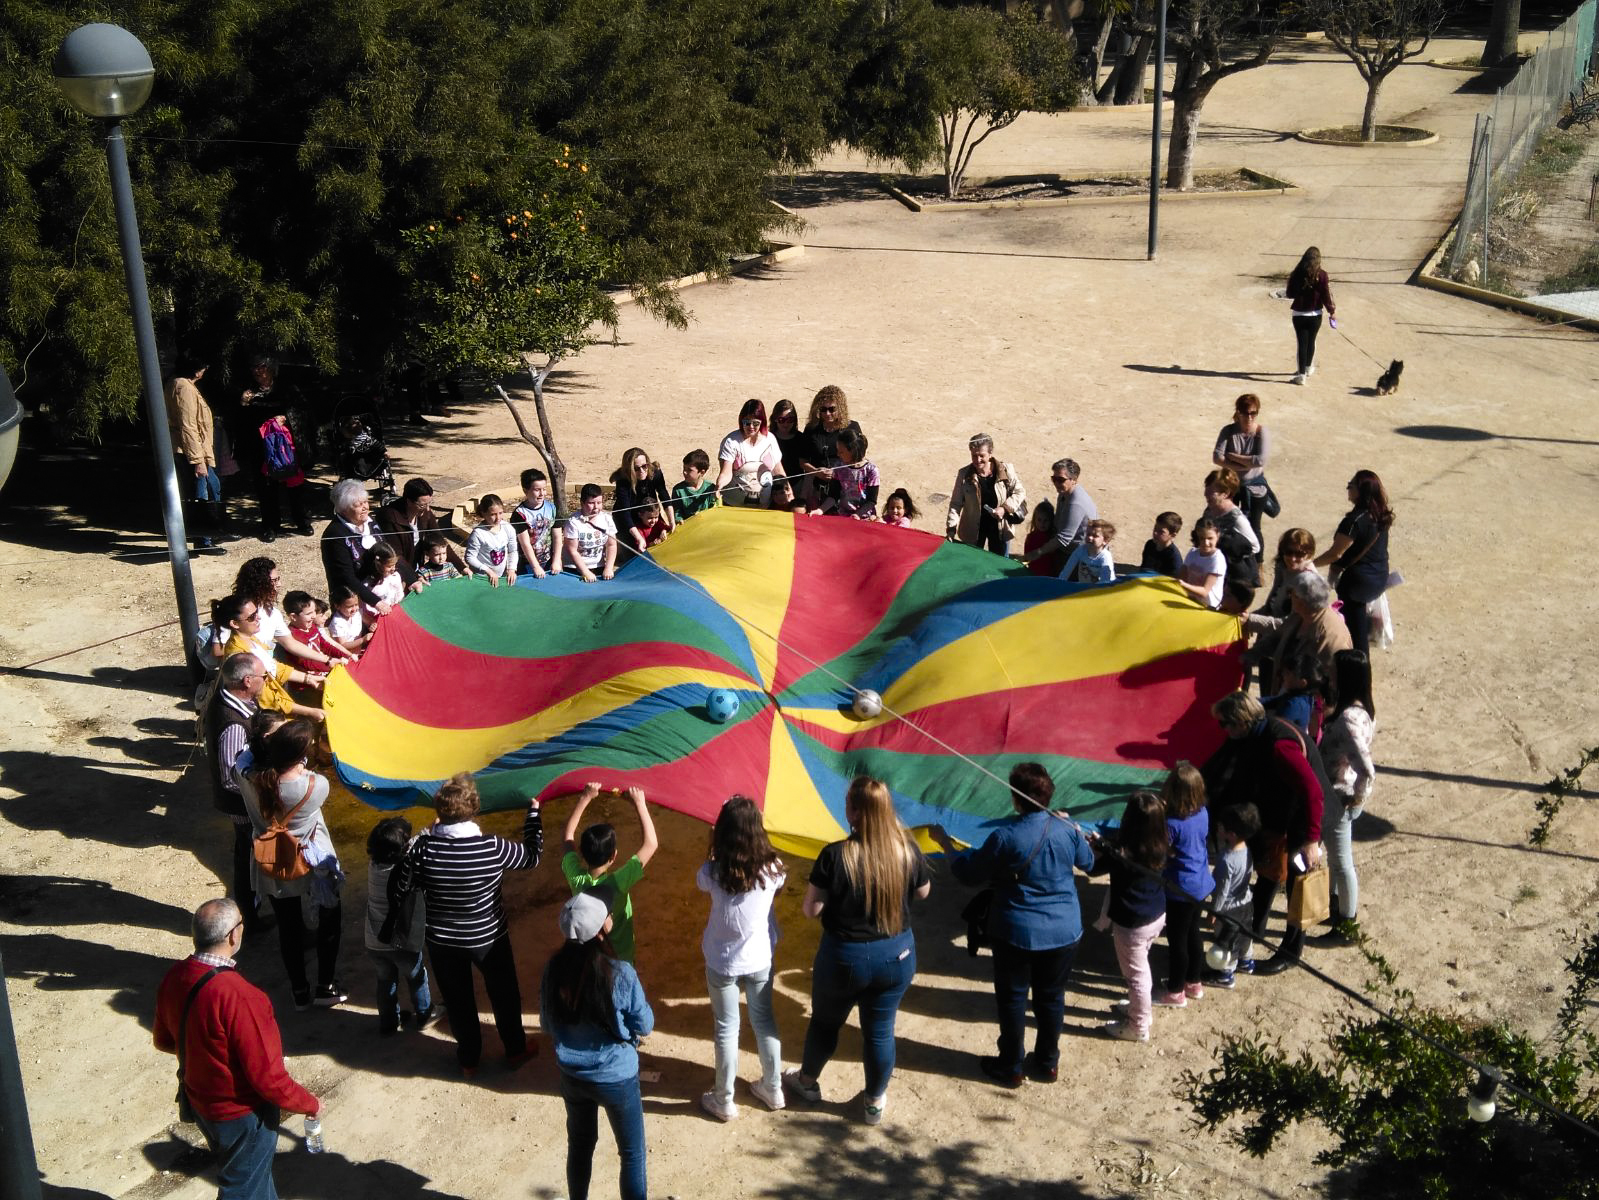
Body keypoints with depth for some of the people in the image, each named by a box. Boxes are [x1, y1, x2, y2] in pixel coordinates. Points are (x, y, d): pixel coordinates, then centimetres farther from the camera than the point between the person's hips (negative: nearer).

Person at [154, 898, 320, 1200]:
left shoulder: (175, 978, -12)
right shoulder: (238, 996, -35)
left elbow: (164, 1041, 7)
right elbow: (267, 1078, -28)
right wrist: (310, 1104, -12)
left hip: (199, 1102, 7)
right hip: (243, 1115, -7)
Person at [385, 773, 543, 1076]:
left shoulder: (423, 847, -23)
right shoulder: (493, 848, -26)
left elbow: (400, 890, -11)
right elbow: (532, 856, -8)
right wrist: (534, 813, 5)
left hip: (442, 940, 1)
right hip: (488, 938, -1)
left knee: (458, 1001, 22)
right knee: (504, 995, 23)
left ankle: (468, 1060, 40)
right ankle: (515, 1051, 42)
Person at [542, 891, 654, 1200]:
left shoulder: (554, 969, -14)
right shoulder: (620, 974, -27)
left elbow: (548, 1025, 1)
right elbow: (644, 1026, -12)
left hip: (572, 1076, 4)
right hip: (616, 1078, -4)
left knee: (579, 1145, 25)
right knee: (632, 1152, 17)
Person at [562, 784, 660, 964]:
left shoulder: (576, 879, -22)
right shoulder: (618, 883, -33)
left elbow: (568, 833, -7)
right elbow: (651, 843, -29)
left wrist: (585, 798, -7)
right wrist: (639, 804, -24)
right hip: (619, 961, -4)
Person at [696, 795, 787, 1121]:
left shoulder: (713, 871, -23)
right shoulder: (772, 867, -19)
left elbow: (700, 883, 2)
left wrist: (712, 847, 7)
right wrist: (759, 844, 9)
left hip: (722, 963, -2)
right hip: (760, 959, 2)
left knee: (727, 1029, 14)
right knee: (764, 1022, 21)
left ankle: (724, 1101, 26)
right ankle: (773, 1090, 37)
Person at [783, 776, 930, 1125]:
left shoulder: (835, 855, -24)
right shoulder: (908, 851, -14)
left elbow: (810, 909, -16)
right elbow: (923, 892, 5)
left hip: (844, 958, -2)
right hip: (897, 956, 2)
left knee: (825, 1022, 23)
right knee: (880, 1031, 19)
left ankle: (807, 1082, 46)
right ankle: (875, 1102, 36)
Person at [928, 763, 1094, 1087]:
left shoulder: (1005, 836, -21)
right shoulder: (1066, 829, -9)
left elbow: (968, 873, -9)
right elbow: (1087, 862, 12)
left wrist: (945, 843, 6)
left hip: (1017, 934, -4)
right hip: (1064, 932, 4)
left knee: (1012, 999, 13)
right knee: (1051, 997, 19)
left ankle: (1011, 1067, 26)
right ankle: (1047, 1063, 33)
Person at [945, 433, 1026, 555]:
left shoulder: (1006, 471, -12)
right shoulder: (964, 475, -10)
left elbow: (1019, 492, -3)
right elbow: (956, 503, -7)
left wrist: (1005, 508, -19)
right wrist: (951, 529, -15)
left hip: (999, 527, 0)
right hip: (973, 529, 0)